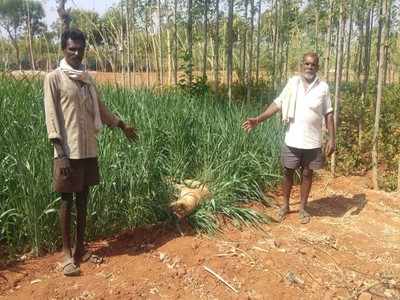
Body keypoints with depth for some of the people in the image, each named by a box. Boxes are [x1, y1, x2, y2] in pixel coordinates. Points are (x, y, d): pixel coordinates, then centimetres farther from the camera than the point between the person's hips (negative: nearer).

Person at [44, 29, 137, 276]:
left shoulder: (88, 79, 11)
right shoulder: (54, 78, -6)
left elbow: (100, 108, 23)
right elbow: (52, 116, -11)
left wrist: (122, 125, 30)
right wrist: (61, 154, -18)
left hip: (89, 150, 6)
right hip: (68, 152, -6)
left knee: (83, 200, 12)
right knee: (67, 201, 3)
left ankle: (80, 248, 24)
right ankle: (68, 253, 15)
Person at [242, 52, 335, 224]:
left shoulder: (323, 87, -2)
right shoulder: (292, 83, -1)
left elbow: (328, 114, 1)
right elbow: (277, 104, -2)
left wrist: (331, 138, -5)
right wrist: (258, 119, -12)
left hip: (312, 142, 0)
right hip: (292, 140, 1)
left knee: (307, 174, 11)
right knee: (287, 172, 10)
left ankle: (303, 208, 26)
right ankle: (285, 205, 28)